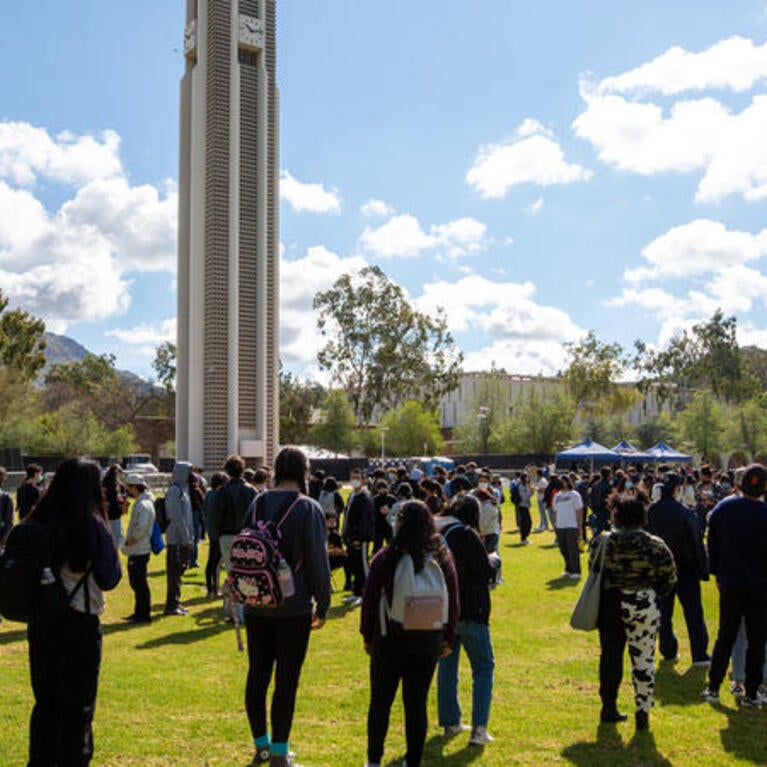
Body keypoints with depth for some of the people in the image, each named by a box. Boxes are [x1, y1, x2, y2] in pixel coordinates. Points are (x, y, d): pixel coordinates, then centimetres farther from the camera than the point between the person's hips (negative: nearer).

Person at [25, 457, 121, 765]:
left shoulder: (38, 521, 0)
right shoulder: (91, 525, -15)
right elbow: (109, 579, -10)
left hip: (39, 622, 5)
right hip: (79, 623, -5)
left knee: (45, 702, 20)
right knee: (77, 708, 8)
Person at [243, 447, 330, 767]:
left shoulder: (257, 504, 3)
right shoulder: (308, 508, -11)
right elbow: (318, 561, -11)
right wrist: (323, 604, 0)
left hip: (256, 606, 5)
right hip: (293, 607, -5)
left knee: (257, 675, 13)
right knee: (286, 680, 3)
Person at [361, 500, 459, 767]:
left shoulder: (385, 558, -11)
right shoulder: (442, 559, -2)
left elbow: (370, 601, -6)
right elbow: (453, 603, 4)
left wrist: (368, 636, 5)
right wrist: (448, 638, 14)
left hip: (390, 639, -2)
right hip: (428, 642, 2)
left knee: (380, 701, 11)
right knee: (417, 703, 10)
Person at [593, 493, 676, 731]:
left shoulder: (601, 541, -8)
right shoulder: (655, 545, -9)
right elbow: (669, 579, -1)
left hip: (610, 605, 2)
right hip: (644, 607, -1)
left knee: (610, 656, 14)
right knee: (643, 659, 8)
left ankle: (609, 708, 24)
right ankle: (643, 712, 10)